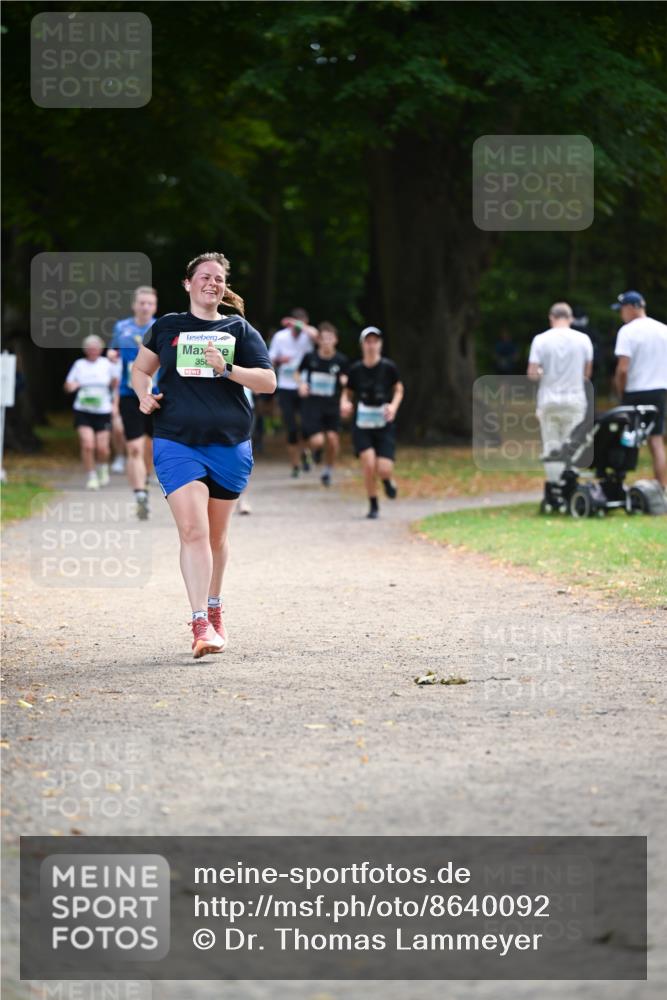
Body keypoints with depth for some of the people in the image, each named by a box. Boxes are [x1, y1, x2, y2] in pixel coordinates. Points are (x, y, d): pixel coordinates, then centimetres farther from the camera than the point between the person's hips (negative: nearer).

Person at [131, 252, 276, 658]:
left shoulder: (240, 331, 6)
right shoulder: (167, 327, 8)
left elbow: (269, 381, 0)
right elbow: (141, 369, 22)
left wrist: (226, 368, -14)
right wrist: (144, 394, 1)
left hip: (229, 445, 1)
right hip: (177, 444, -1)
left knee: (216, 534, 13)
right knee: (192, 530, -16)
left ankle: (214, 609, 34)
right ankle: (201, 624, -20)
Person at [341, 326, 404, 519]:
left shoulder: (388, 367, -5)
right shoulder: (355, 369, -3)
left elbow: (399, 390, 8)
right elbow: (347, 393, 8)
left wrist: (394, 406, -11)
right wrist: (345, 404, -14)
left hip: (384, 425, 0)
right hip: (362, 425, 0)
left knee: (383, 469, -11)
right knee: (368, 463, -18)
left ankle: (388, 481, 30)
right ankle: (373, 506, 2)